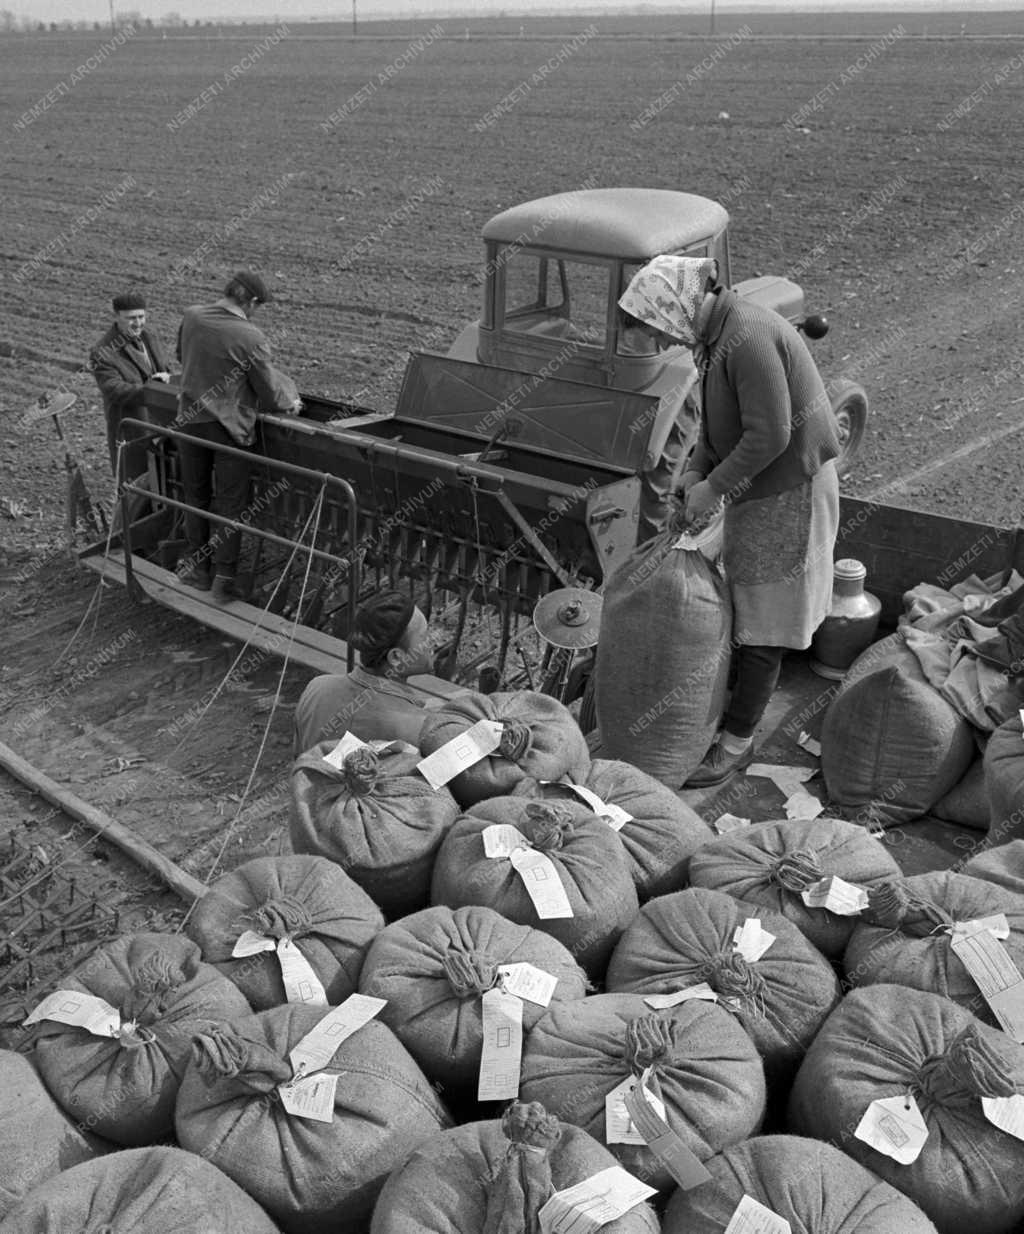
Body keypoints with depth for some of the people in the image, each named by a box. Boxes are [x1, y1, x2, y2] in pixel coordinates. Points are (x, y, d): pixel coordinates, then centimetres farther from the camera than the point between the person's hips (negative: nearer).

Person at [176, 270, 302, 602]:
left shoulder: (191, 317, -3)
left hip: (190, 418, 5)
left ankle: (196, 567, 27)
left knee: (196, 496, 18)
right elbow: (270, 391, -8)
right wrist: (291, 402, 12)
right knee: (230, 503, 6)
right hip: (228, 425, -5)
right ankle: (224, 579, 9)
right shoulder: (250, 337, -18)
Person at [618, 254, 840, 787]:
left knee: (760, 623, 0)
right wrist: (695, 469, -2)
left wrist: (714, 486, -18)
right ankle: (734, 701, 32)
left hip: (787, 489, -9)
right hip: (756, 488, 9)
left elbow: (770, 435, -27)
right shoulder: (717, 332, 7)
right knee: (738, 607, 17)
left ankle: (736, 743, 10)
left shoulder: (748, 338, -25)